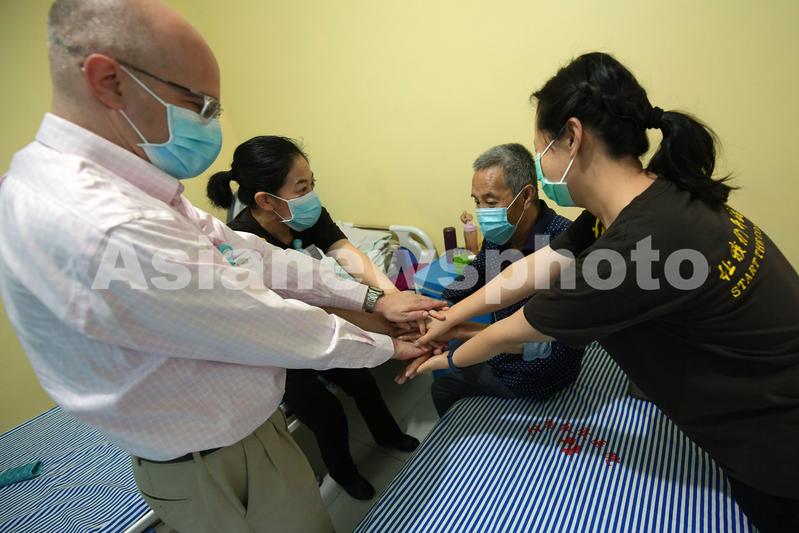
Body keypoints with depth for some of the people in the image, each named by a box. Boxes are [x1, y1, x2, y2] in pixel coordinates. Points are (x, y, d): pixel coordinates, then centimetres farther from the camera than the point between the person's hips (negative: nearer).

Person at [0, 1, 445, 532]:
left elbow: (248, 254, -2)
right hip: (218, 469, -8)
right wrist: (385, 345, -10)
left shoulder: (125, 187, -2)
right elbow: (264, 325, -27)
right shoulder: (102, 229, -33)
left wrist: (371, 298, -2)